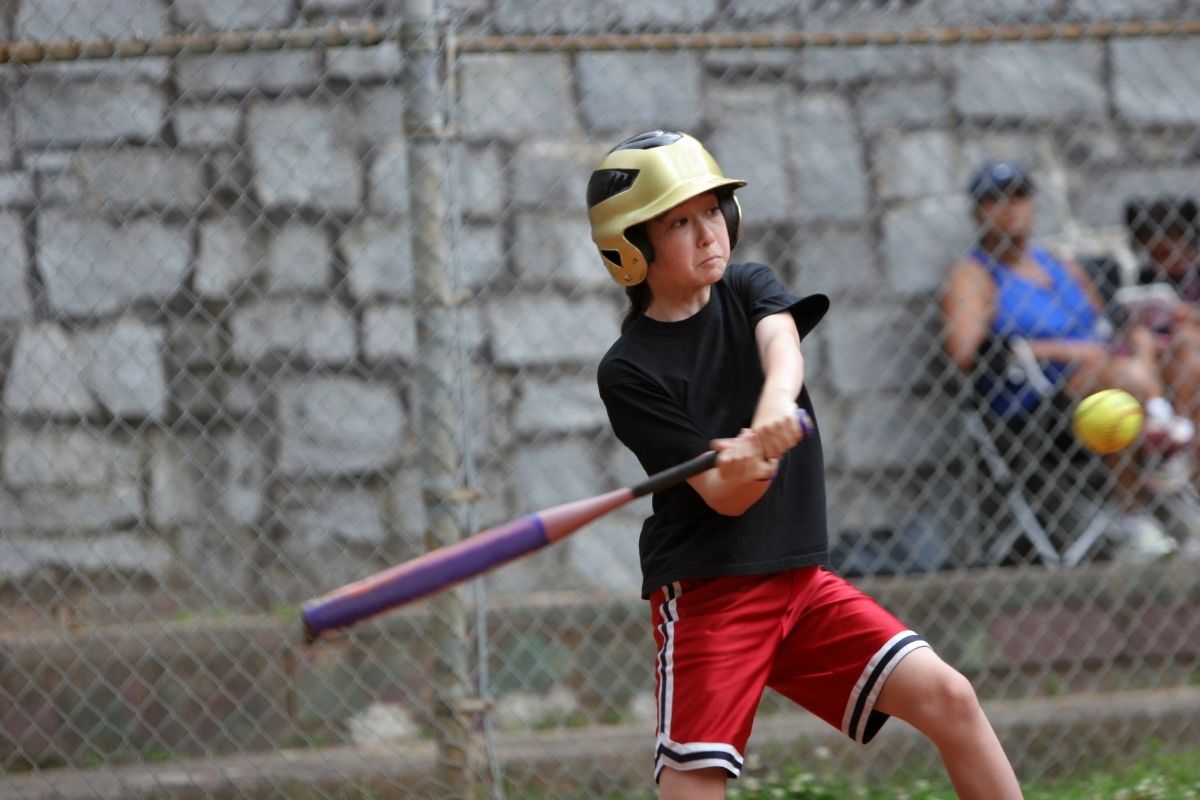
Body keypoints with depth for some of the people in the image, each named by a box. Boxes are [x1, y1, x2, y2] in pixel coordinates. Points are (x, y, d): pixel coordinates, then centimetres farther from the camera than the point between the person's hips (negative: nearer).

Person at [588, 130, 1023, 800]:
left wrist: (777, 402, -42)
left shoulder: (750, 288, 7)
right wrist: (740, 474, -39)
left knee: (949, 697, -8)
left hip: (800, 580, 5)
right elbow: (721, 499, -14)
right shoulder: (629, 371, -8)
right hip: (706, 590, -5)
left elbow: (781, 342, -18)